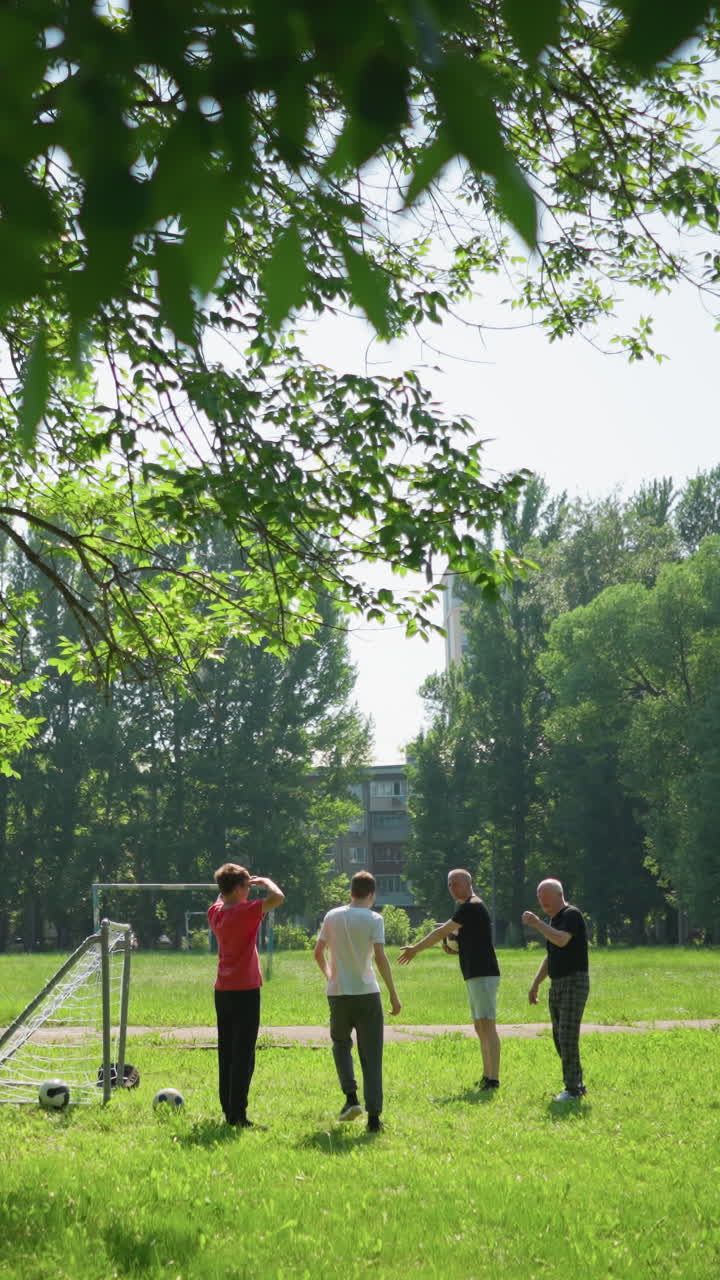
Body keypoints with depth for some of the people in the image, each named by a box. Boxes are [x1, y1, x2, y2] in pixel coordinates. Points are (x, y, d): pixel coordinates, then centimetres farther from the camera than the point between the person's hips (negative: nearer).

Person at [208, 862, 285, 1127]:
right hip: (245, 990, -7)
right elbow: (278, 898, -25)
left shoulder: (215, 912, 5)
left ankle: (228, 1110, 17)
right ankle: (237, 1114, -4)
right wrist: (265, 881, -7)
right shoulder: (244, 912, -16)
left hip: (222, 991, 7)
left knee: (226, 1052, 13)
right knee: (243, 1055, -3)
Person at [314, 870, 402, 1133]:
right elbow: (380, 959, -14)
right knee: (371, 1057, 3)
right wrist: (393, 995, -8)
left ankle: (351, 1098, 6)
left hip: (337, 993, 3)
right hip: (366, 993, -2)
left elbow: (318, 953, 10)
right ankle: (373, 1117, -1)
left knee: (341, 1043, 23)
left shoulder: (332, 916, 4)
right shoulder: (373, 919, -7)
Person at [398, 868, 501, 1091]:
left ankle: (493, 1080, -16)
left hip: (483, 976, -11)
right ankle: (487, 1076, 14)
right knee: (480, 1028, 11)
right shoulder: (468, 908, 19)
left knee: (487, 1026, -13)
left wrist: (415, 949, -3)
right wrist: (450, 945, 4)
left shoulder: (471, 907, -13)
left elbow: (442, 931, -12)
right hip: (475, 976, 11)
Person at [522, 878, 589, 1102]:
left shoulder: (572, 915, -11)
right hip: (557, 984, 9)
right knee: (560, 1038, 9)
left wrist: (536, 923, -25)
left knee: (568, 1036, -11)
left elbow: (562, 940, -30)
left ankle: (572, 1088, -6)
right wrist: (535, 984, 22)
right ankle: (576, 1084, 17)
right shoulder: (554, 920, 17)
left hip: (575, 982, -9)